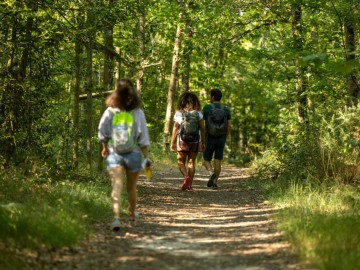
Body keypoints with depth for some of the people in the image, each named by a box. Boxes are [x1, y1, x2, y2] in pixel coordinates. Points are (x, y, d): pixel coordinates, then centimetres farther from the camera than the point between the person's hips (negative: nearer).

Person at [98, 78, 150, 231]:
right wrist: (146, 157, 0)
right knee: (131, 187, 18)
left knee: (116, 187, -7)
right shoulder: (138, 113, -6)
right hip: (134, 154, 1)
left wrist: (105, 148, 21)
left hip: (114, 154, -1)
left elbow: (102, 133, 3)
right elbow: (143, 138, -5)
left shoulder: (110, 112, -5)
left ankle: (116, 217, -24)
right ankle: (132, 215, 38)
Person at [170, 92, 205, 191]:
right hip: (195, 141, 2)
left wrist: (172, 143, 1)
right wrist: (203, 142, 9)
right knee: (191, 162, 8)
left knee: (181, 162, 10)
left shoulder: (179, 114, -3)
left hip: (183, 140, -2)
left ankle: (186, 177, -17)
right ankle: (189, 185, 7)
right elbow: (202, 129, 1)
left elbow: (175, 128, -4)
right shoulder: (198, 114, 1)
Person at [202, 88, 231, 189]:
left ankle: (211, 173, -19)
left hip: (209, 138, -3)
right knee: (217, 161, 7)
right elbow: (229, 126, -1)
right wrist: (225, 137, 10)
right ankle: (215, 182, 3)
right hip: (221, 138, 3)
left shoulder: (207, 108, -6)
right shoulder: (226, 109, 3)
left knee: (206, 160, 9)